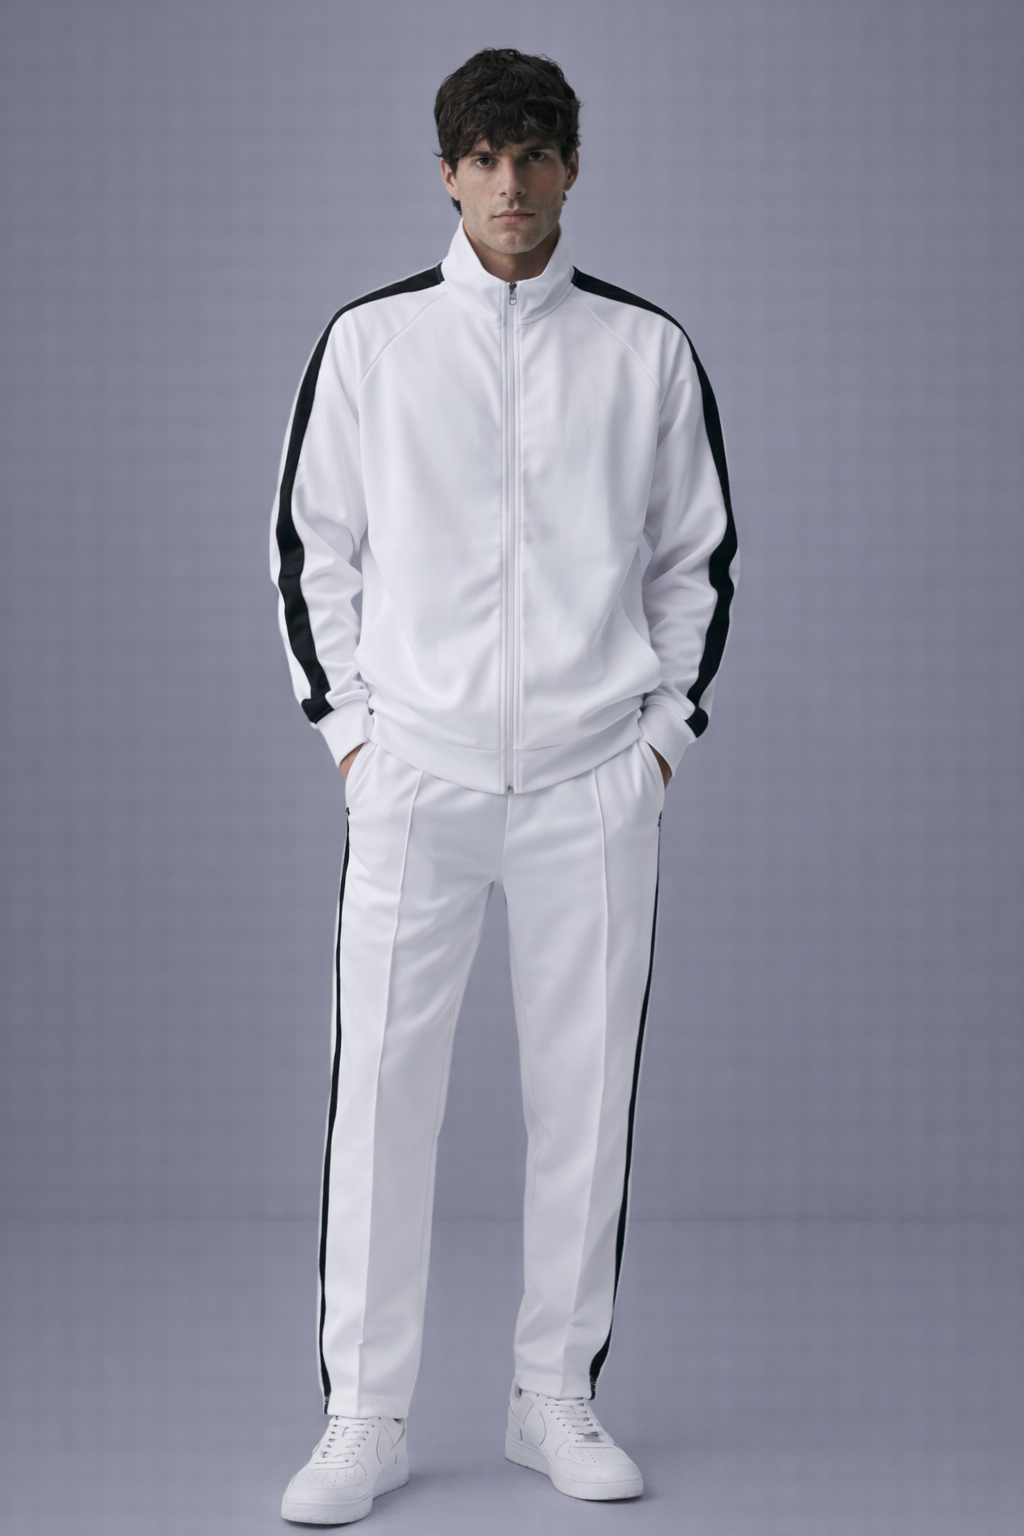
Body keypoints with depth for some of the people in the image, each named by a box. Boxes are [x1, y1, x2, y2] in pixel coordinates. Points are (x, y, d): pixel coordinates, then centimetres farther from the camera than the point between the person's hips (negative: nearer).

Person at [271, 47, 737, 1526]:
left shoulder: (648, 350, 7)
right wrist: (349, 722, 2)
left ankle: (558, 1397, 20)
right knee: (382, 1089, -3)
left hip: (596, 784, 1)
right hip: (416, 774, -1)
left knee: (587, 1093, 6)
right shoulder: (371, 341, 5)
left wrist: (666, 726, 4)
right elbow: (314, 544, 9)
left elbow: (699, 556, 12)